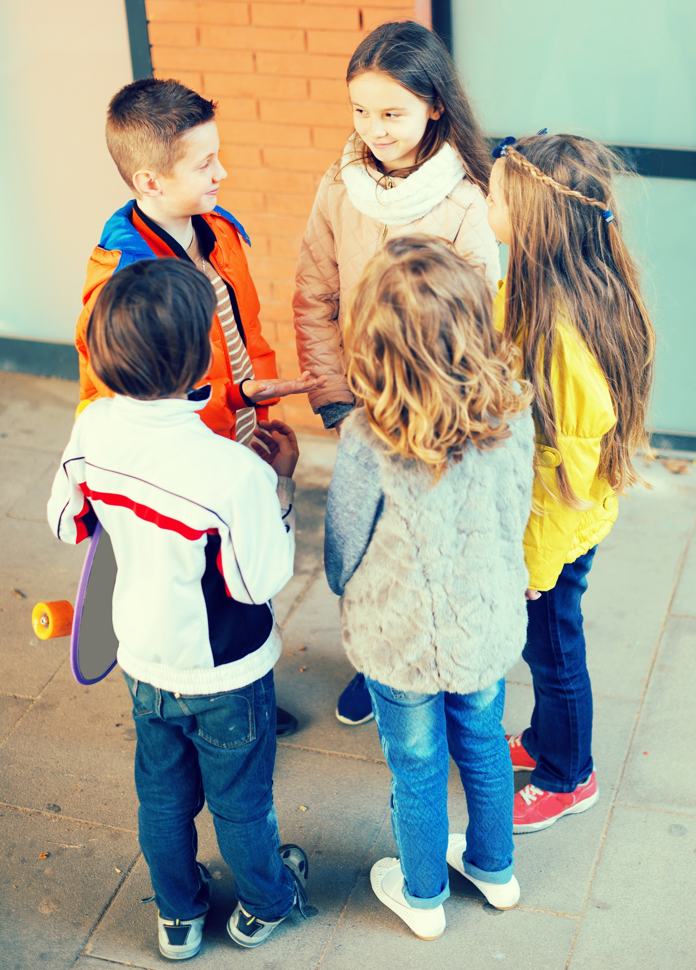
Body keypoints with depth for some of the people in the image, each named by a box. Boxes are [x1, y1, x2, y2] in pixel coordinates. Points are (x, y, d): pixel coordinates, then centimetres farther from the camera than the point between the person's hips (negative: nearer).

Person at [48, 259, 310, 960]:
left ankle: (178, 916, 48)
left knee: (163, 797, 26)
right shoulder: (235, 470, -36)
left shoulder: (93, 427, -18)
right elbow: (260, 582, -22)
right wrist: (281, 483, -13)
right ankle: (263, 905, 48)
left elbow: (66, 523, -1)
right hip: (224, 676, -4)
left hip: (144, 662, 5)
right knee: (241, 803, 22)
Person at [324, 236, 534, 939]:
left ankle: (423, 897, 44)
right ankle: (494, 869, 51)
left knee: (417, 770, 20)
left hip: (401, 642, -3)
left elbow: (343, 549, -15)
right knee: (483, 746, 28)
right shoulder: (512, 415, -19)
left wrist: (348, 595, 8)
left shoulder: (368, 441, -31)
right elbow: (517, 517, -2)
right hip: (489, 627, 4)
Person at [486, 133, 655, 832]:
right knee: (546, 643, 26)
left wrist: (536, 557, -16)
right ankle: (546, 740, 49)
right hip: (556, 516, 8)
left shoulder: (558, 319, -33)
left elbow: (569, 452, -26)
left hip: (555, 524, -8)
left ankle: (567, 778, 35)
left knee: (552, 647, 13)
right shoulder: (533, 289, -4)